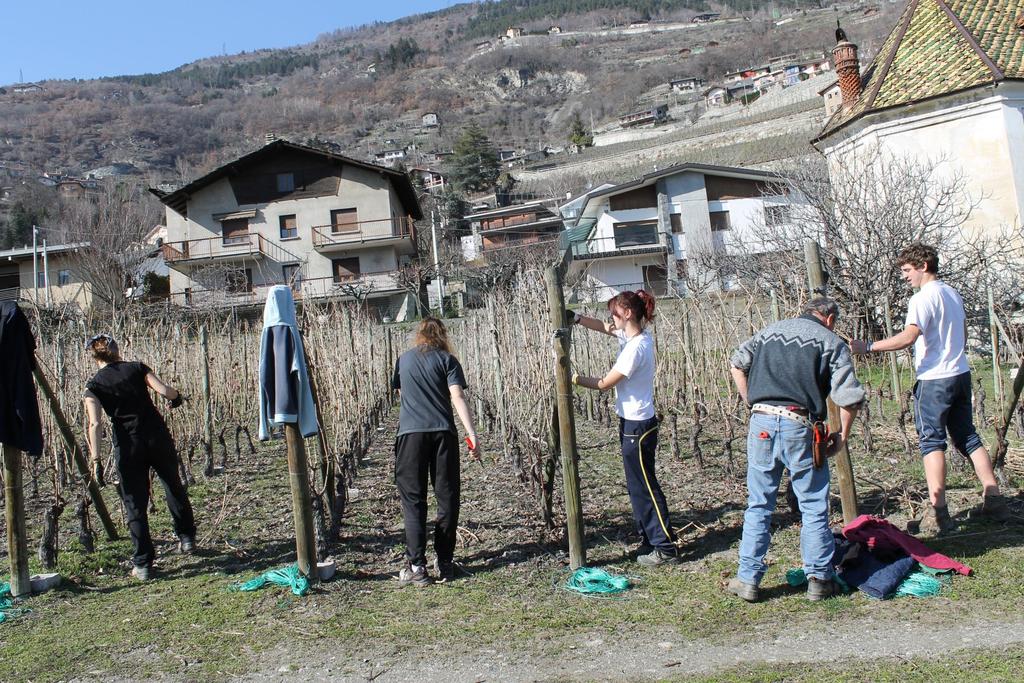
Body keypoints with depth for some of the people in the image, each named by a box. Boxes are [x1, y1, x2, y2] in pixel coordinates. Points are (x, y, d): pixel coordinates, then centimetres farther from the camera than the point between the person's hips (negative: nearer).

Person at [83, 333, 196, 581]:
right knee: (173, 486, 22)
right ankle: (187, 537, 35)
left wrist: (96, 460, -10)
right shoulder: (137, 368, 4)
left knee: (135, 504, 6)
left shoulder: (94, 386, 3)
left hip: (127, 445, -1)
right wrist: (176, 396, 14)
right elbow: (164, 391, -9)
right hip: (157, 436, 1)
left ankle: (143, 565, 7)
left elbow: (95, 424, -9)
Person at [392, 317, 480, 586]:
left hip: (410, 432, 1)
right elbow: (457, 396, -7)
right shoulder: (447, 360, 6)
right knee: (447, 498, 9)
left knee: (413, 499, 4)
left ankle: (416, 566, -1)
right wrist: (472, 433, -12)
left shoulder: (404, 360, 15)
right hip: (443, 432, -1)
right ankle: (444, 563, 12)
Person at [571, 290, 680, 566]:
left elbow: (604, 384, -17)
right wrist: (576, 318, 1)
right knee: (638, 486, 17)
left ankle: (665, 547, 10)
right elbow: (603, 327, 16)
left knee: (644, 487, 0)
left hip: (637, 426, -10)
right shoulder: (634, 336, 6)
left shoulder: (636, 347, -22)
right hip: (633, 423, 10)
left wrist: (575, 379, -7)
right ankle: (651, 540, 27)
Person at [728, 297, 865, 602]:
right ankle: (818, 579, 18)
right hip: (799, 426, -3)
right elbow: (850, 396, -2)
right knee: (814, 508, 11)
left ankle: (748, 579, 15)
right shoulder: (832, 342, 6)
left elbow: (737, 363, 15)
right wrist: (842, 436, 10)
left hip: (761, 422, 3)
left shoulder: (770, 331, 17)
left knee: (758, 506, 12)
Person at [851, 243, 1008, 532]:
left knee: (932, 441, -5)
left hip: (934, 379, -8)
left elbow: (908, 337, -27)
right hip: (961, 374, 8)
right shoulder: (953, 294, 14)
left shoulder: (923, 298, -15)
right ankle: (993, 498, 18)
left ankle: (938, 511, -6)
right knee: (968, 437, 15)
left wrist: (868, 346, -26)